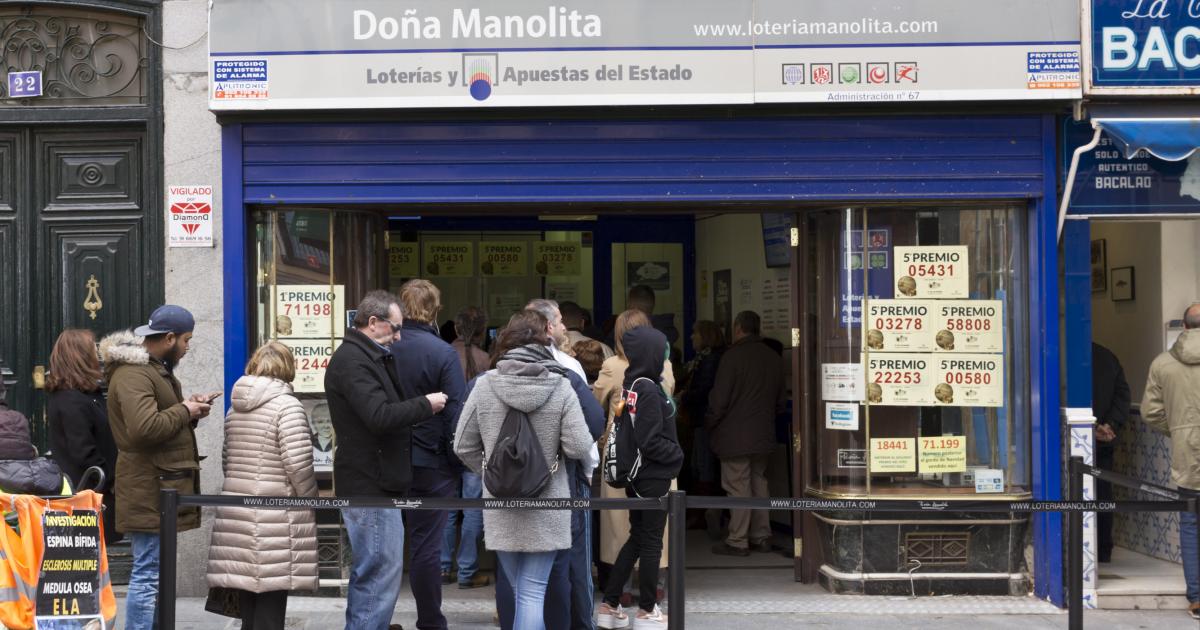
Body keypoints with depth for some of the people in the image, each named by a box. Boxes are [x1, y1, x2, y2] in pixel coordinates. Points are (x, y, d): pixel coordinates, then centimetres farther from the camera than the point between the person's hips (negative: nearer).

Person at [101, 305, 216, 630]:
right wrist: (184, 411, -14)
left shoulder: (155, 368, 19)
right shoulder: (133, 375, -16)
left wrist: (189, 408, 8)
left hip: (162, 489, 11)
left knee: (154, 574, 16)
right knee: (149, 576, -9)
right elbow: (145, 428, -28)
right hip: (149, 492, -11)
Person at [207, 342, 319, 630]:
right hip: (274, 522, -6)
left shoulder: (235, 408, 12)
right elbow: (298, 464, -15)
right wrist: (311, 500, -1)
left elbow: (227, 461, 16)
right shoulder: (287, 406, -9)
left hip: (236, 515, 7)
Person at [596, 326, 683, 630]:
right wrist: (678, 455, -7)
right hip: (653, 477, -8)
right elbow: (649, 442, -22)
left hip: (637, 475, 8)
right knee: (651, 542, 4)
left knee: (637, 538, 17)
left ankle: (609, 605, 20)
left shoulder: (631, 386, 5)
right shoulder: (649, 390, -20)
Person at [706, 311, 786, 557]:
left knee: (738, 487, -3)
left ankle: (738, 541, 1)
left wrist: (709, 424, 0)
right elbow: (779, 400, 15)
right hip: (763, 435, 7)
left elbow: (719, 399, -14)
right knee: (759, 483, 15)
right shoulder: (774, 358, 7)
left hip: (735, 436, -7)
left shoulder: (733, 356, -14)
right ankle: (761, 536, 19)